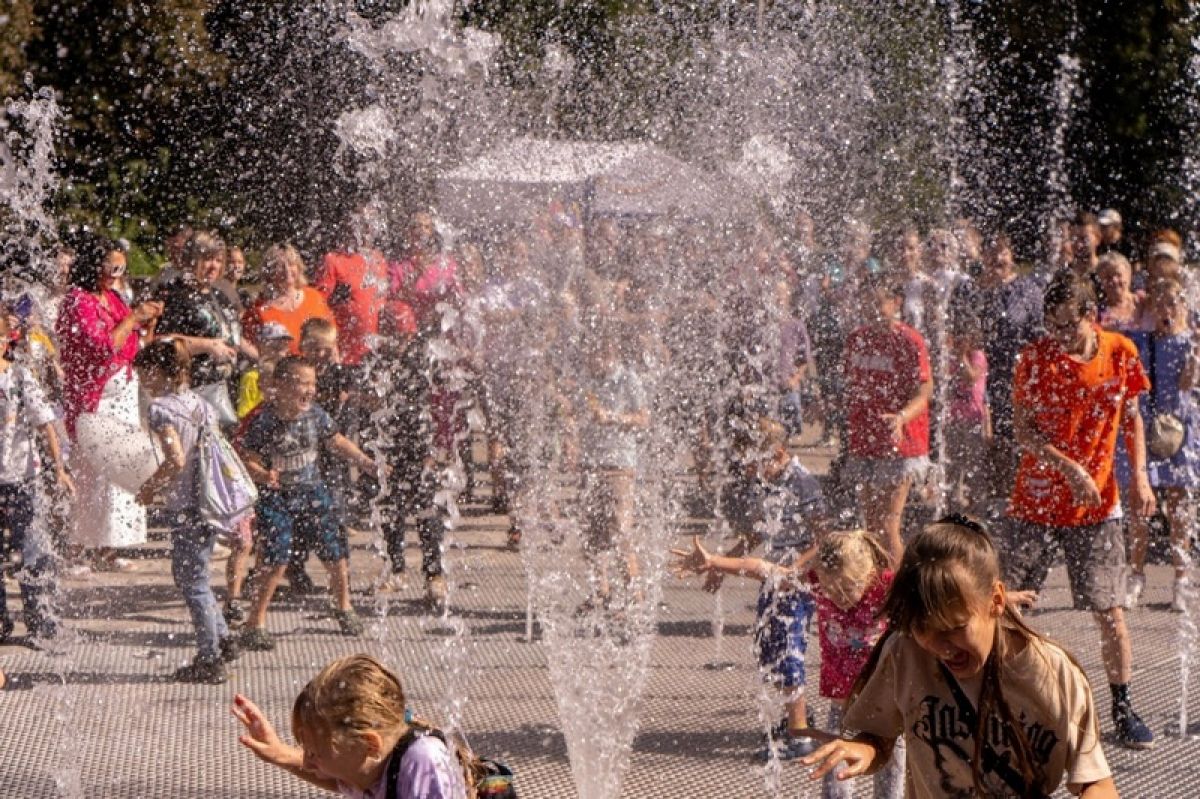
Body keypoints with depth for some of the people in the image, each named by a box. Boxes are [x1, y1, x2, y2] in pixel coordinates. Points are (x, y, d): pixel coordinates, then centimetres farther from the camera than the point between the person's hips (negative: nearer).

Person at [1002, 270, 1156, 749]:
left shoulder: (1121, 352, -2)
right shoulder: (1036, 358, -9)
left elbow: (1131, 417, 10)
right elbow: (1023, 430, -11)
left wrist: (1139, 476, -1)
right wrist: (1070, 469, -23)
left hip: (1097, 506, 1)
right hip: (1036, 502, -1)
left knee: (1110, 612, -1)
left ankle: (1122, 709, 12)